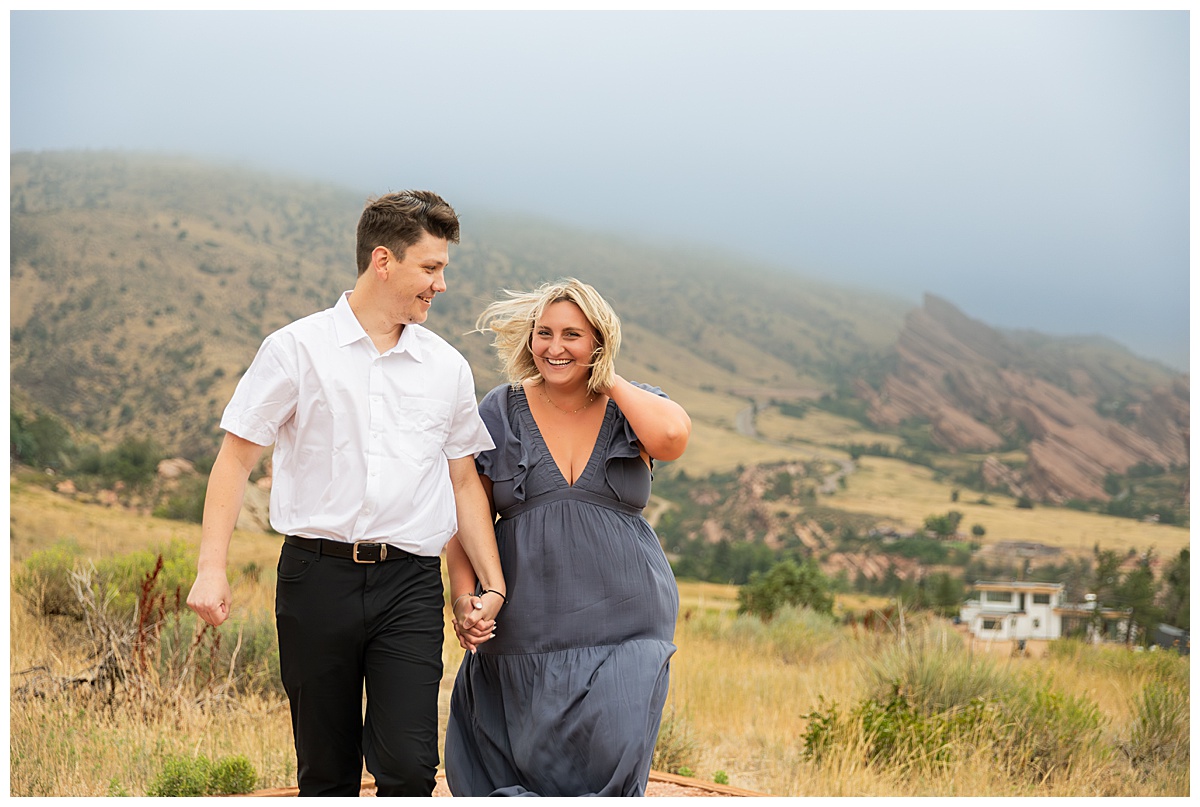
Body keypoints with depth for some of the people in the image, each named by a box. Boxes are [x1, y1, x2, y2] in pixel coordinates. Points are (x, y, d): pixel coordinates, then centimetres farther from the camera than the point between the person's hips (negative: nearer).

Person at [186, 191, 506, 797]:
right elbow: (236, 457, 1)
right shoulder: (298, 349, 2)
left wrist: (493, 584, 11)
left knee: (408, 764, -12)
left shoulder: (447, 367, 12)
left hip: (410, 585, 2)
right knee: (326, 770, 7)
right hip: (319, 573, -1)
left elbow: (464, 481, 18)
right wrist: (211, 570, -8)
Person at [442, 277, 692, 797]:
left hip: (620, 626, 0)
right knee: (523, 767, 2)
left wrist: (609, 379, -5)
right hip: (525, 630, 1)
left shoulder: (634, 408, 6)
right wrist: (463, 596, -8)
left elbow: (672, 437, -19)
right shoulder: (501, 413, 5)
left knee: (606, 764, -9)